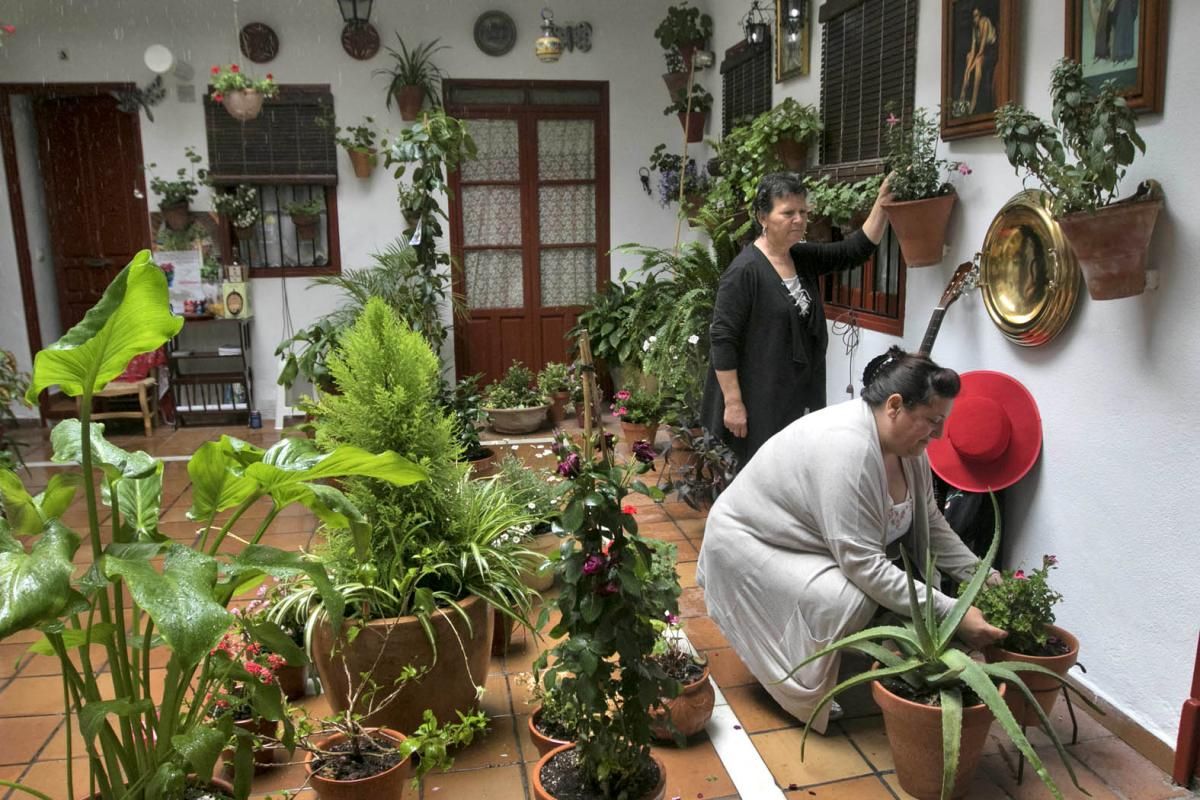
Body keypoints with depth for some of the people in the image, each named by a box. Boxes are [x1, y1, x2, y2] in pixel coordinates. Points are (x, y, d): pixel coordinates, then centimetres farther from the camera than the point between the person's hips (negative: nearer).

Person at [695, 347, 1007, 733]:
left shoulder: (906, 441, -6)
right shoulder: (847, 447, -35)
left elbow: (931, 526, 3)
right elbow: (865, 565, -34)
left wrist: (984, 577, -8)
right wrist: (949, 613, -31)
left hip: (811, 546, 9)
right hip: (749, 544, -9)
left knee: (908, 584, -5)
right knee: (847, 600, -29)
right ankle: (805, 694, -5)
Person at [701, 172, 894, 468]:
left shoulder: (805, 258, 8)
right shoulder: (745, 271, -16)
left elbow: (856, 249, 11)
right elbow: (722, 339, -17)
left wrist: (882, 203, -4)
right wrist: (733, 403, -19)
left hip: (801, 398, 8)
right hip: (759, 402, -7)